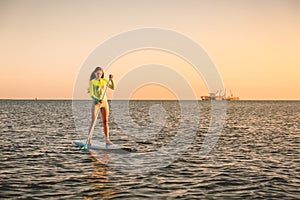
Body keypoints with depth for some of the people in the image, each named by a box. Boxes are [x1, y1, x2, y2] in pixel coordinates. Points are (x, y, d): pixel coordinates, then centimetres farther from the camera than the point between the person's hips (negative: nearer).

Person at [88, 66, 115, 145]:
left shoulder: (104, 81, 5)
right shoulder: (92, 81, -7)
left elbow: (113, 88, 7)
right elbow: (91, 95, -12)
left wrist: (111, 79, -7)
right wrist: (98, 100, -29)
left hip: (105, 103, 4)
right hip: (96, 103, -4)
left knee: (105, 122, 6)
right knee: (93, 121, -10)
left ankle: (107, 140, 10)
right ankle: (89, 140, -8)